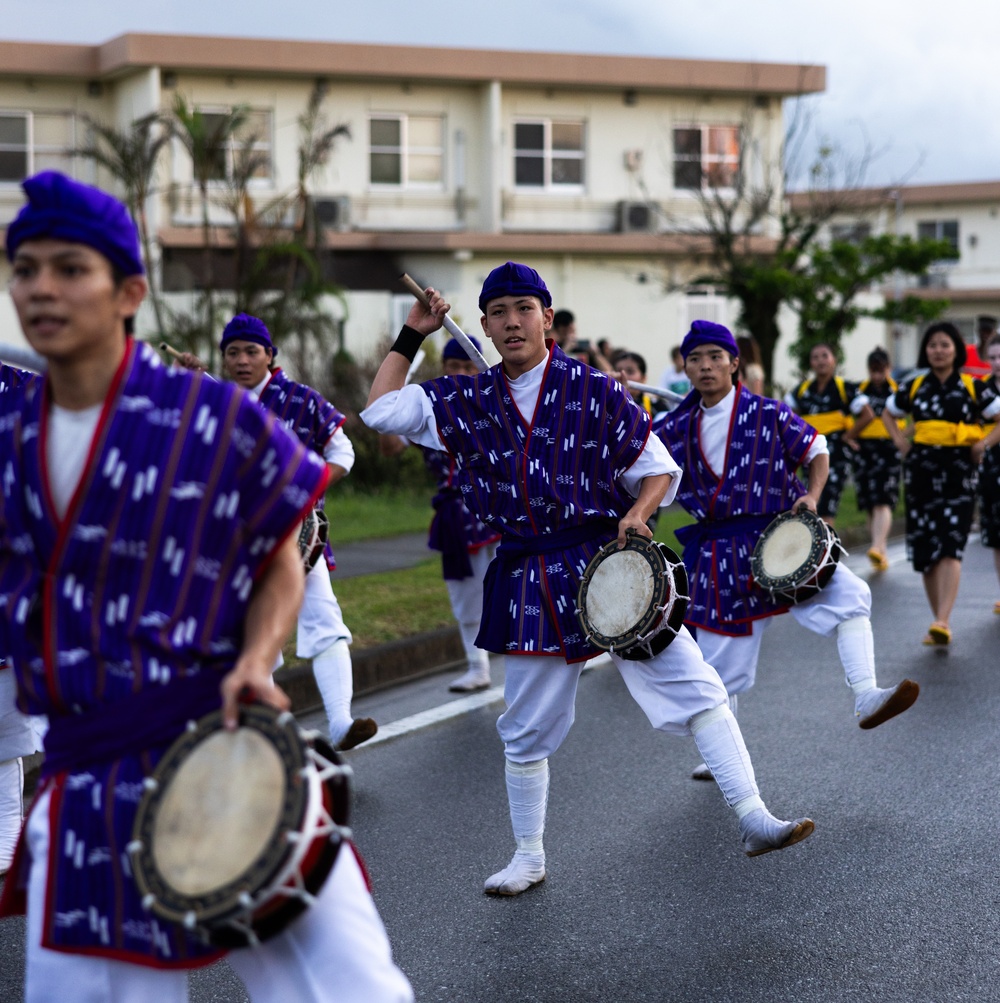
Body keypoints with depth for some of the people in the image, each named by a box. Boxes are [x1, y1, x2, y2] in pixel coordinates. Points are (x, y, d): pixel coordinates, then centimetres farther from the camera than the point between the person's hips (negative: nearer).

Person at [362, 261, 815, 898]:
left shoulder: (593, 391, -2)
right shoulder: (469, 403, 6)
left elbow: (658, 468, 3)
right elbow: (381, 411, 8)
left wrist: (637, 512, -17)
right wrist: (412, 337, 6)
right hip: (530, 585, 2)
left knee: (697, 689, -11)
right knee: (527, 731, 10)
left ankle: (753, 820, -8)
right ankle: (529, 857, 26)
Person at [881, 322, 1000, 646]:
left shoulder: (972, 387, 1)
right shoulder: (914, 385, 8)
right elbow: (888, 414, 23)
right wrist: (900, 441, 9)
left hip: (958, 473, -3)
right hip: (921, 471, 3)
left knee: (950, 548, -16)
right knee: (925, 551, 3)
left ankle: (943, 622, -25)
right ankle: (938, 621, 13)